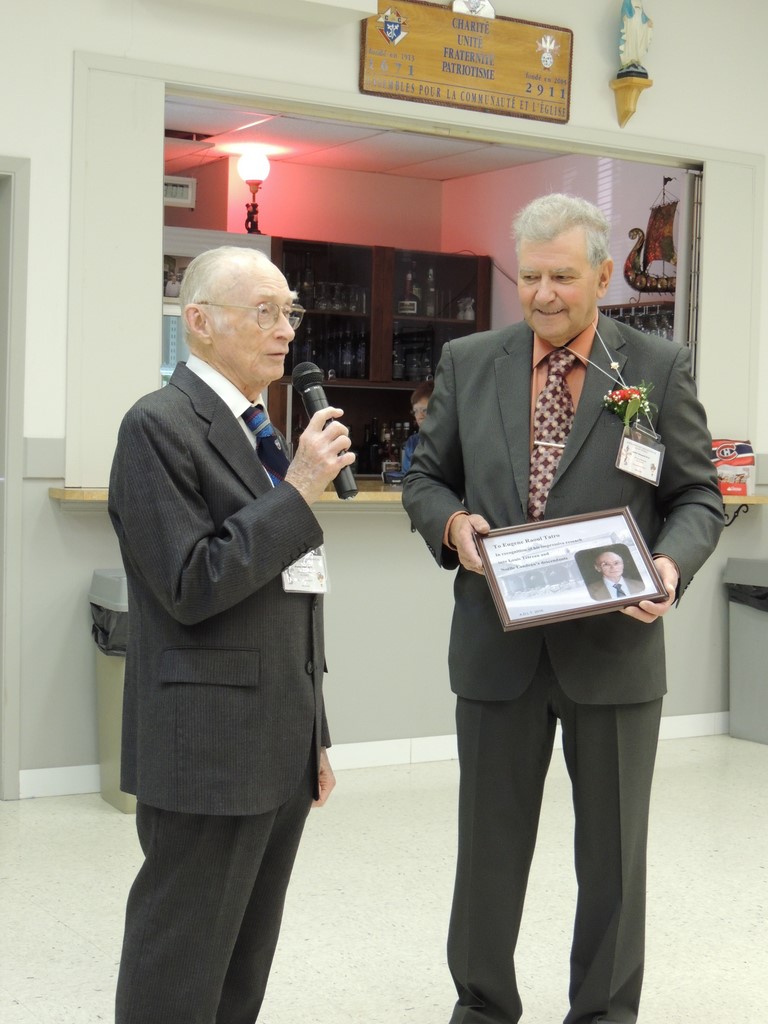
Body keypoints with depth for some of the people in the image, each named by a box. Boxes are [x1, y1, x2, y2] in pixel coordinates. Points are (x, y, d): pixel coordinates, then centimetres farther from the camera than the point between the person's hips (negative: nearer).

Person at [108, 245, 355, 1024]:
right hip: (210, 749, -8)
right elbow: (192, 586, -19)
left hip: (279, 752, 9)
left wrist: (314, 737, 21)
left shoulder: (261, 431, 16)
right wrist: (299, 490, -17)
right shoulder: (160, 425, -11)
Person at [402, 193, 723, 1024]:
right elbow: (425, 478, 10)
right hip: (497, 645, 2)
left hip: (614, 649, -1)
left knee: (613, 853, 11)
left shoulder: (660, 368, -1)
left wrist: (672, 564, -19)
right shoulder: (467, 363, 4)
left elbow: (697, 494, 1)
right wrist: (451, 522, -12)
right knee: (489, 845, 13)